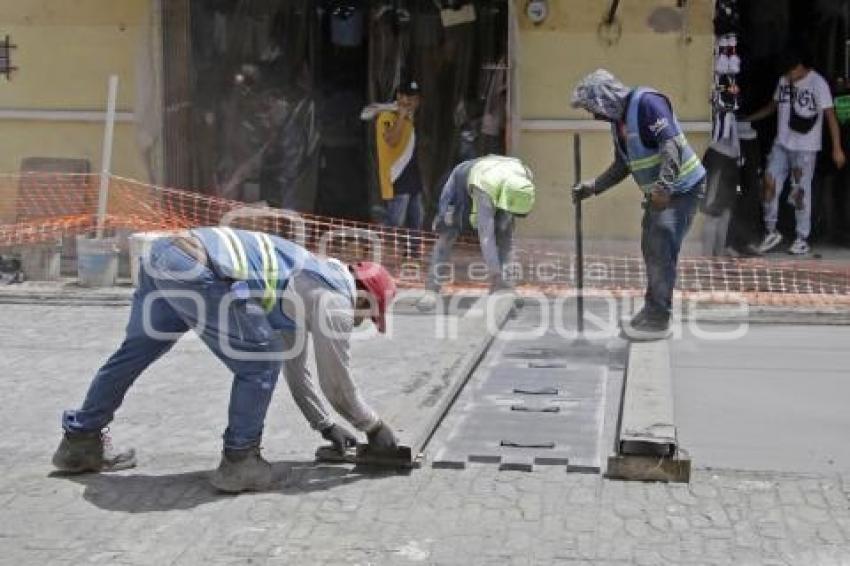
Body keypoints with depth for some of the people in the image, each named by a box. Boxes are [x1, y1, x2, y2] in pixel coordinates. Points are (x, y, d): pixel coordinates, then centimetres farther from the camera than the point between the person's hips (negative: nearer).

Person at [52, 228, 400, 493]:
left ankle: (80, 441, 40)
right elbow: (337, 384, 10)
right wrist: (374, 428, 26)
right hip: (195, 269, -10)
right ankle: (239, 461, 11)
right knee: (259, 364, 3)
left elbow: (295, 367, 39)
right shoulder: (336, 299, 5)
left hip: (164, 253, 10)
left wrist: (326, 426, 45)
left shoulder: (310, 282, 30)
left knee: (135, 351, 25)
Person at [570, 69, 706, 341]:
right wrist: (592, 186, 12)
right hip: (659, 192, 10)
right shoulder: (617, 120, 9)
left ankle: (658, 320, -2)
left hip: (681, 189, -10)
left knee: (662, 252, -9)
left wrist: (663, 188, -35)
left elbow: (672, 144, -29)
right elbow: (622, 165, 20)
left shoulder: (646, 102, -20)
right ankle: (652, 310, 25)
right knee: (651, 250, 14)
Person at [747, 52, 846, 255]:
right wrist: (748, 119, 16)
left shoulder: (818, 83, -11)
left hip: (805, 148, -6)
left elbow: (830, 116, -14)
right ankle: (771, 232, 11)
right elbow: (773, 106, 23)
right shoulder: (784, 81, 7)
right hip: (781, 144, 6)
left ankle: (803, 240, 7)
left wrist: (837, 149, -19)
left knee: (801, 191, -2)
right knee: (770, 183, -2)